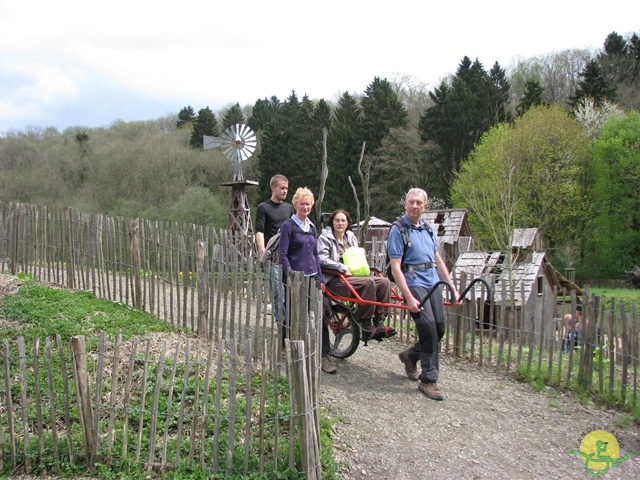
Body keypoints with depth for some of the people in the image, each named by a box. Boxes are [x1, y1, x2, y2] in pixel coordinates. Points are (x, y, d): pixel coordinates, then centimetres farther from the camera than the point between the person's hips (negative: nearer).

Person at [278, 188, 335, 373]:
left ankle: (324, 356, -1)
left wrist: (320, 279, 13)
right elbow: (283, 254, -8)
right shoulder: (288, 226, -4)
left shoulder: (312, 227, 13)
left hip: (312, 276, 5)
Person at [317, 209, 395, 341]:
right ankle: (366, 327, -27)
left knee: (384, 282, -17)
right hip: (334, 279, -7)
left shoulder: (351, 238, 23)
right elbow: (322, 259, -12)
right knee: (368, 283, -32)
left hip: (352, 276, 7)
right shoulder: (324, 238, 2)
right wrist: (343, 268, -18)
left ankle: (379, 322, -19)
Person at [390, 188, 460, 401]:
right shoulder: (398, 230, -5)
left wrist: (452, 288, 15)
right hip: (414, 283, -7)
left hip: (433, 282, 7)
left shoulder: (427, 229, 17)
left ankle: (410, 356, 32)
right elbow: (395, 267, -11)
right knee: (428, 327, -15)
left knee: (439, 329, 5)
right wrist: (409, 297, -19)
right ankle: (428, 380, -2)